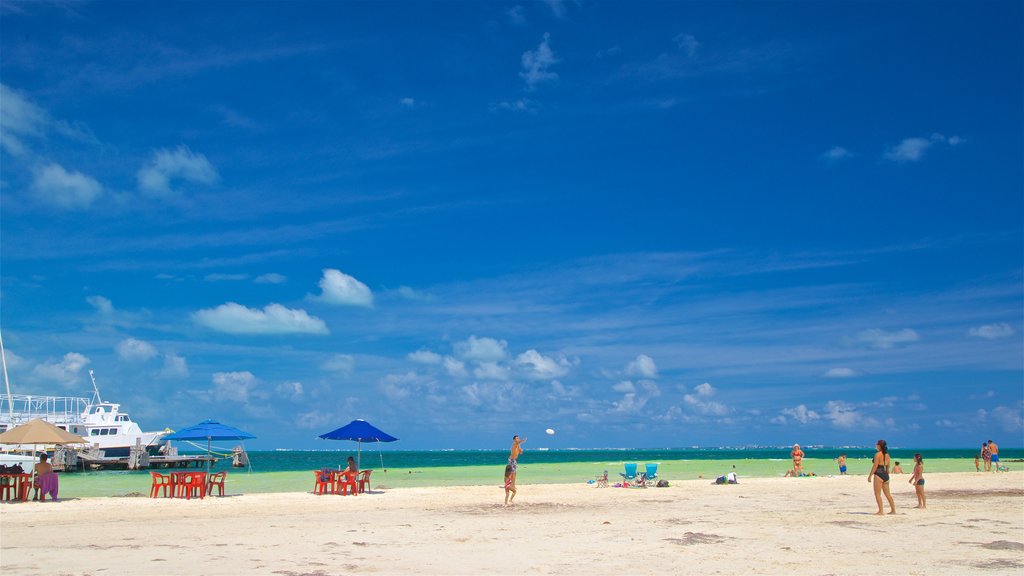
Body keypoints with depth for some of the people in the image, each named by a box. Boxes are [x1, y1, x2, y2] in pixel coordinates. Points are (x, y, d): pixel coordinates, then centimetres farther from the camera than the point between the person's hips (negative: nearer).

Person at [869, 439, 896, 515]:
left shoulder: (878, 454, -12)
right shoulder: (887, 455, 11)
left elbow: (875, 466, -15)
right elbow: (888, 466, 16)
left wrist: (870, 476, -11)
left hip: (878, 475, -8)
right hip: (886, 475, 8)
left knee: (877, 494, -2)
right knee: (887, 494, 14)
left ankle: (881, 511, -6)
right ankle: (893, 510, 17)